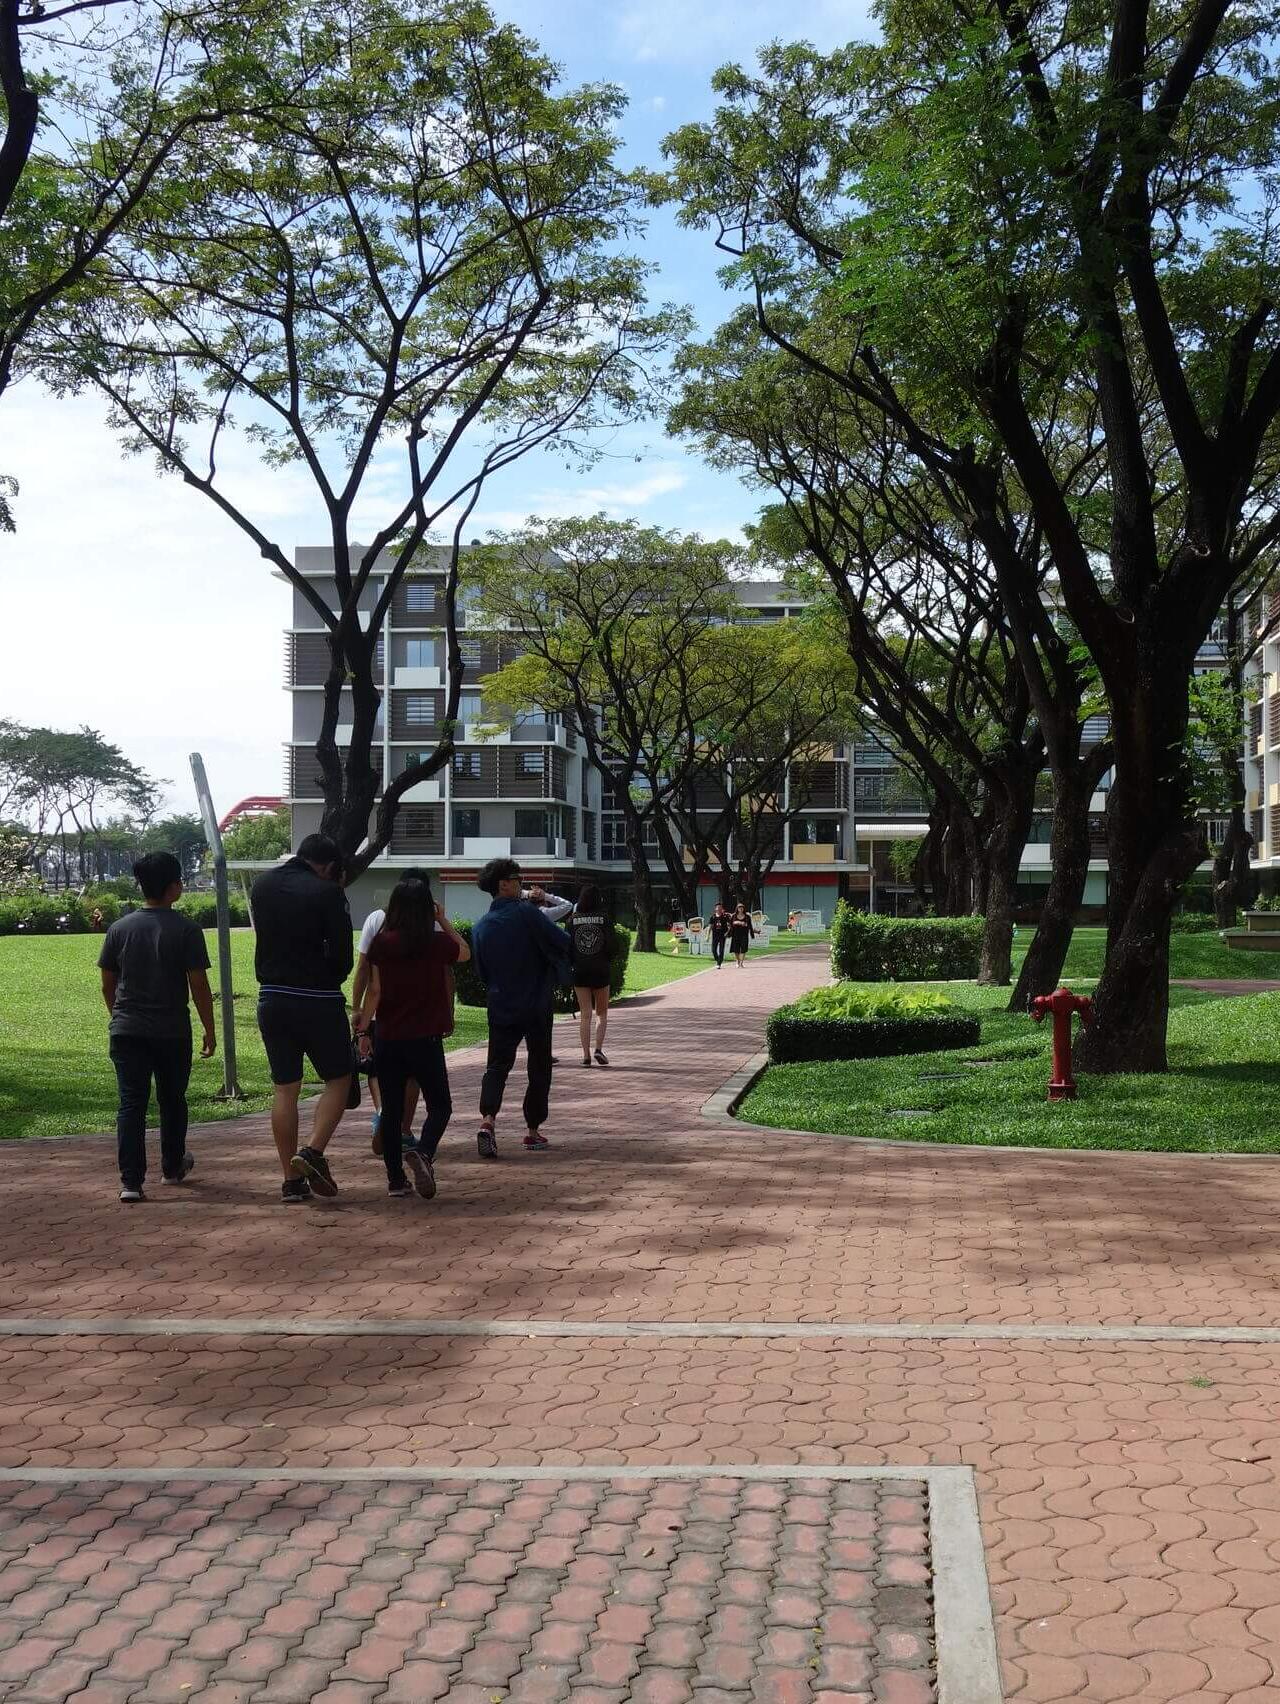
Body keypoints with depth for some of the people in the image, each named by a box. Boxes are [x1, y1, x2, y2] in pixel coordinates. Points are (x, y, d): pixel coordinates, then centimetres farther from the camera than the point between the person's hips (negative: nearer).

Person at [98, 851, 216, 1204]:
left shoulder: (119, 929, 2)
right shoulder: (185, 930, -9)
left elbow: (108, 985, 8)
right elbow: (199, 986, -10)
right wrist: (209, 1030, 0)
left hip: (126, 1030, 2)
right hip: (172, 1032, -2)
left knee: (131, 1104, 0)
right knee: (172, 1101, 16)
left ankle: (131, 1181, -8)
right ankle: (172, 1166, 33)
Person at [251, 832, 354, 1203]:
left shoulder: (262, 886, 7)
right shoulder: (327, 894, -10)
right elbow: (343, 956, -11)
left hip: (271, 999, 5)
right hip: (318, 1001, -5)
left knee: (285, 1088, 9)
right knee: (338, 1079, 9)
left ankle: (292, 1180, 9)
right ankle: (313, 1152, -9)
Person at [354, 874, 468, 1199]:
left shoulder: (381, 942, -4)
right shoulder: (436, 942, -7)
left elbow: (375, 990, -3)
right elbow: (465, 953, 14)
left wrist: (363, 1029, 3)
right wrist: (443, 920, 14)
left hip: (388, 1039, 2)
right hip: (425, 1038, -2)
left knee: (392, 1108, 12)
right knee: (440, 1105, 7)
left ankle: (395, 1179, 14)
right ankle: (422, 1152, -21)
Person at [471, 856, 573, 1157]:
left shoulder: (481, 926, 2)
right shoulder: (527, 912, -13)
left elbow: (482, 972, 12)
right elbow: (563, 943, -14)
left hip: (501, 1008, 3)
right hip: (537, 1006, -3)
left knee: (497, 1065, 6)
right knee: (539, 1067, 11)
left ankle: (487, 1118, -18)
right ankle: (533, 1129, 15)